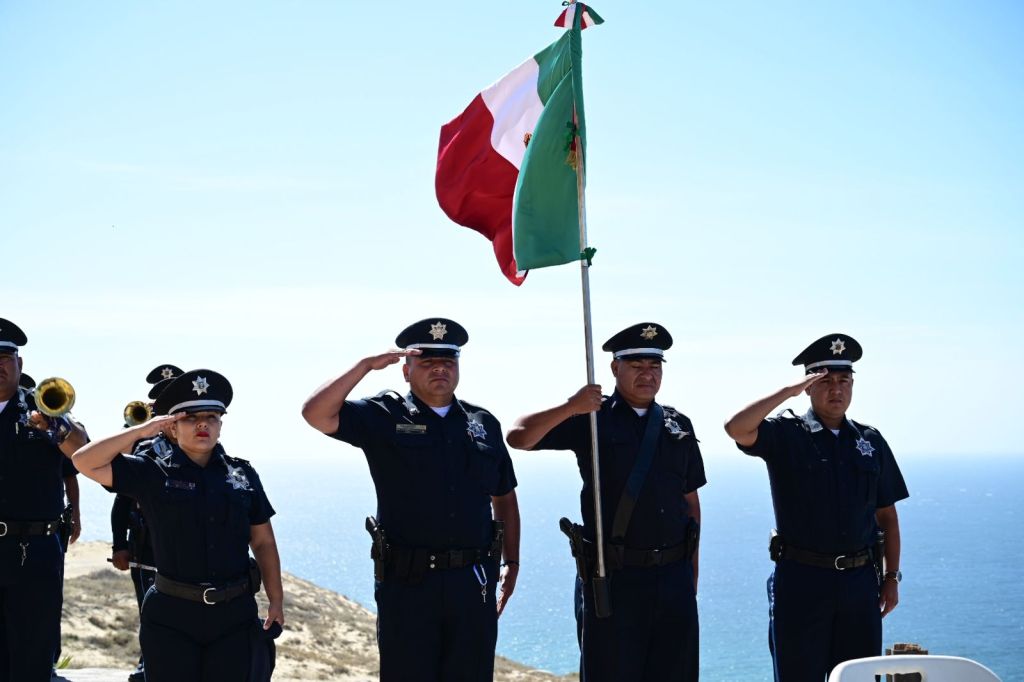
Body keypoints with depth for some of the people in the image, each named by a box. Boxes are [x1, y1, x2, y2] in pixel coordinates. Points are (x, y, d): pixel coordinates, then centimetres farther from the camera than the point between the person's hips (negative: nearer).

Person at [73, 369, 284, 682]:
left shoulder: (243, 473, 6)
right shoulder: (152, 473, -1)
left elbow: (263, 542, 9)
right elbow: (85, 462, -8)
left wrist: (276, 600, 6)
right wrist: (141, 430, -9)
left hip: (235, 613, 2)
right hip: (171, 616, -2)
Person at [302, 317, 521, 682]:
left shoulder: (483, 423, 13)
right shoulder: (385, 416, 2)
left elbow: (505, 497, 19)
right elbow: (316, 413, -12)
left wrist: (511, 562, 13)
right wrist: (366, 365, -14)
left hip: (474, 582, 3)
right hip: (408, 583, -3)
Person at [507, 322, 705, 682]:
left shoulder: (678, 426, 12)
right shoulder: (592, 419, -1)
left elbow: (690, 500, 15)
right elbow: (518, 437, -11)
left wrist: (691, 568, 12)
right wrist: (570, 408, -23)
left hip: (673, 576, 4)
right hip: (612, 577, -4)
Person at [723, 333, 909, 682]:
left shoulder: (871, 441, 10)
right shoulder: (785, 433, -1)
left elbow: (886, 515, 13)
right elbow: (736, 428, -21)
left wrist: (892, 576, 8)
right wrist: (788, 391, -17)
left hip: (860, 579, 4)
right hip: (802, 578, -3)